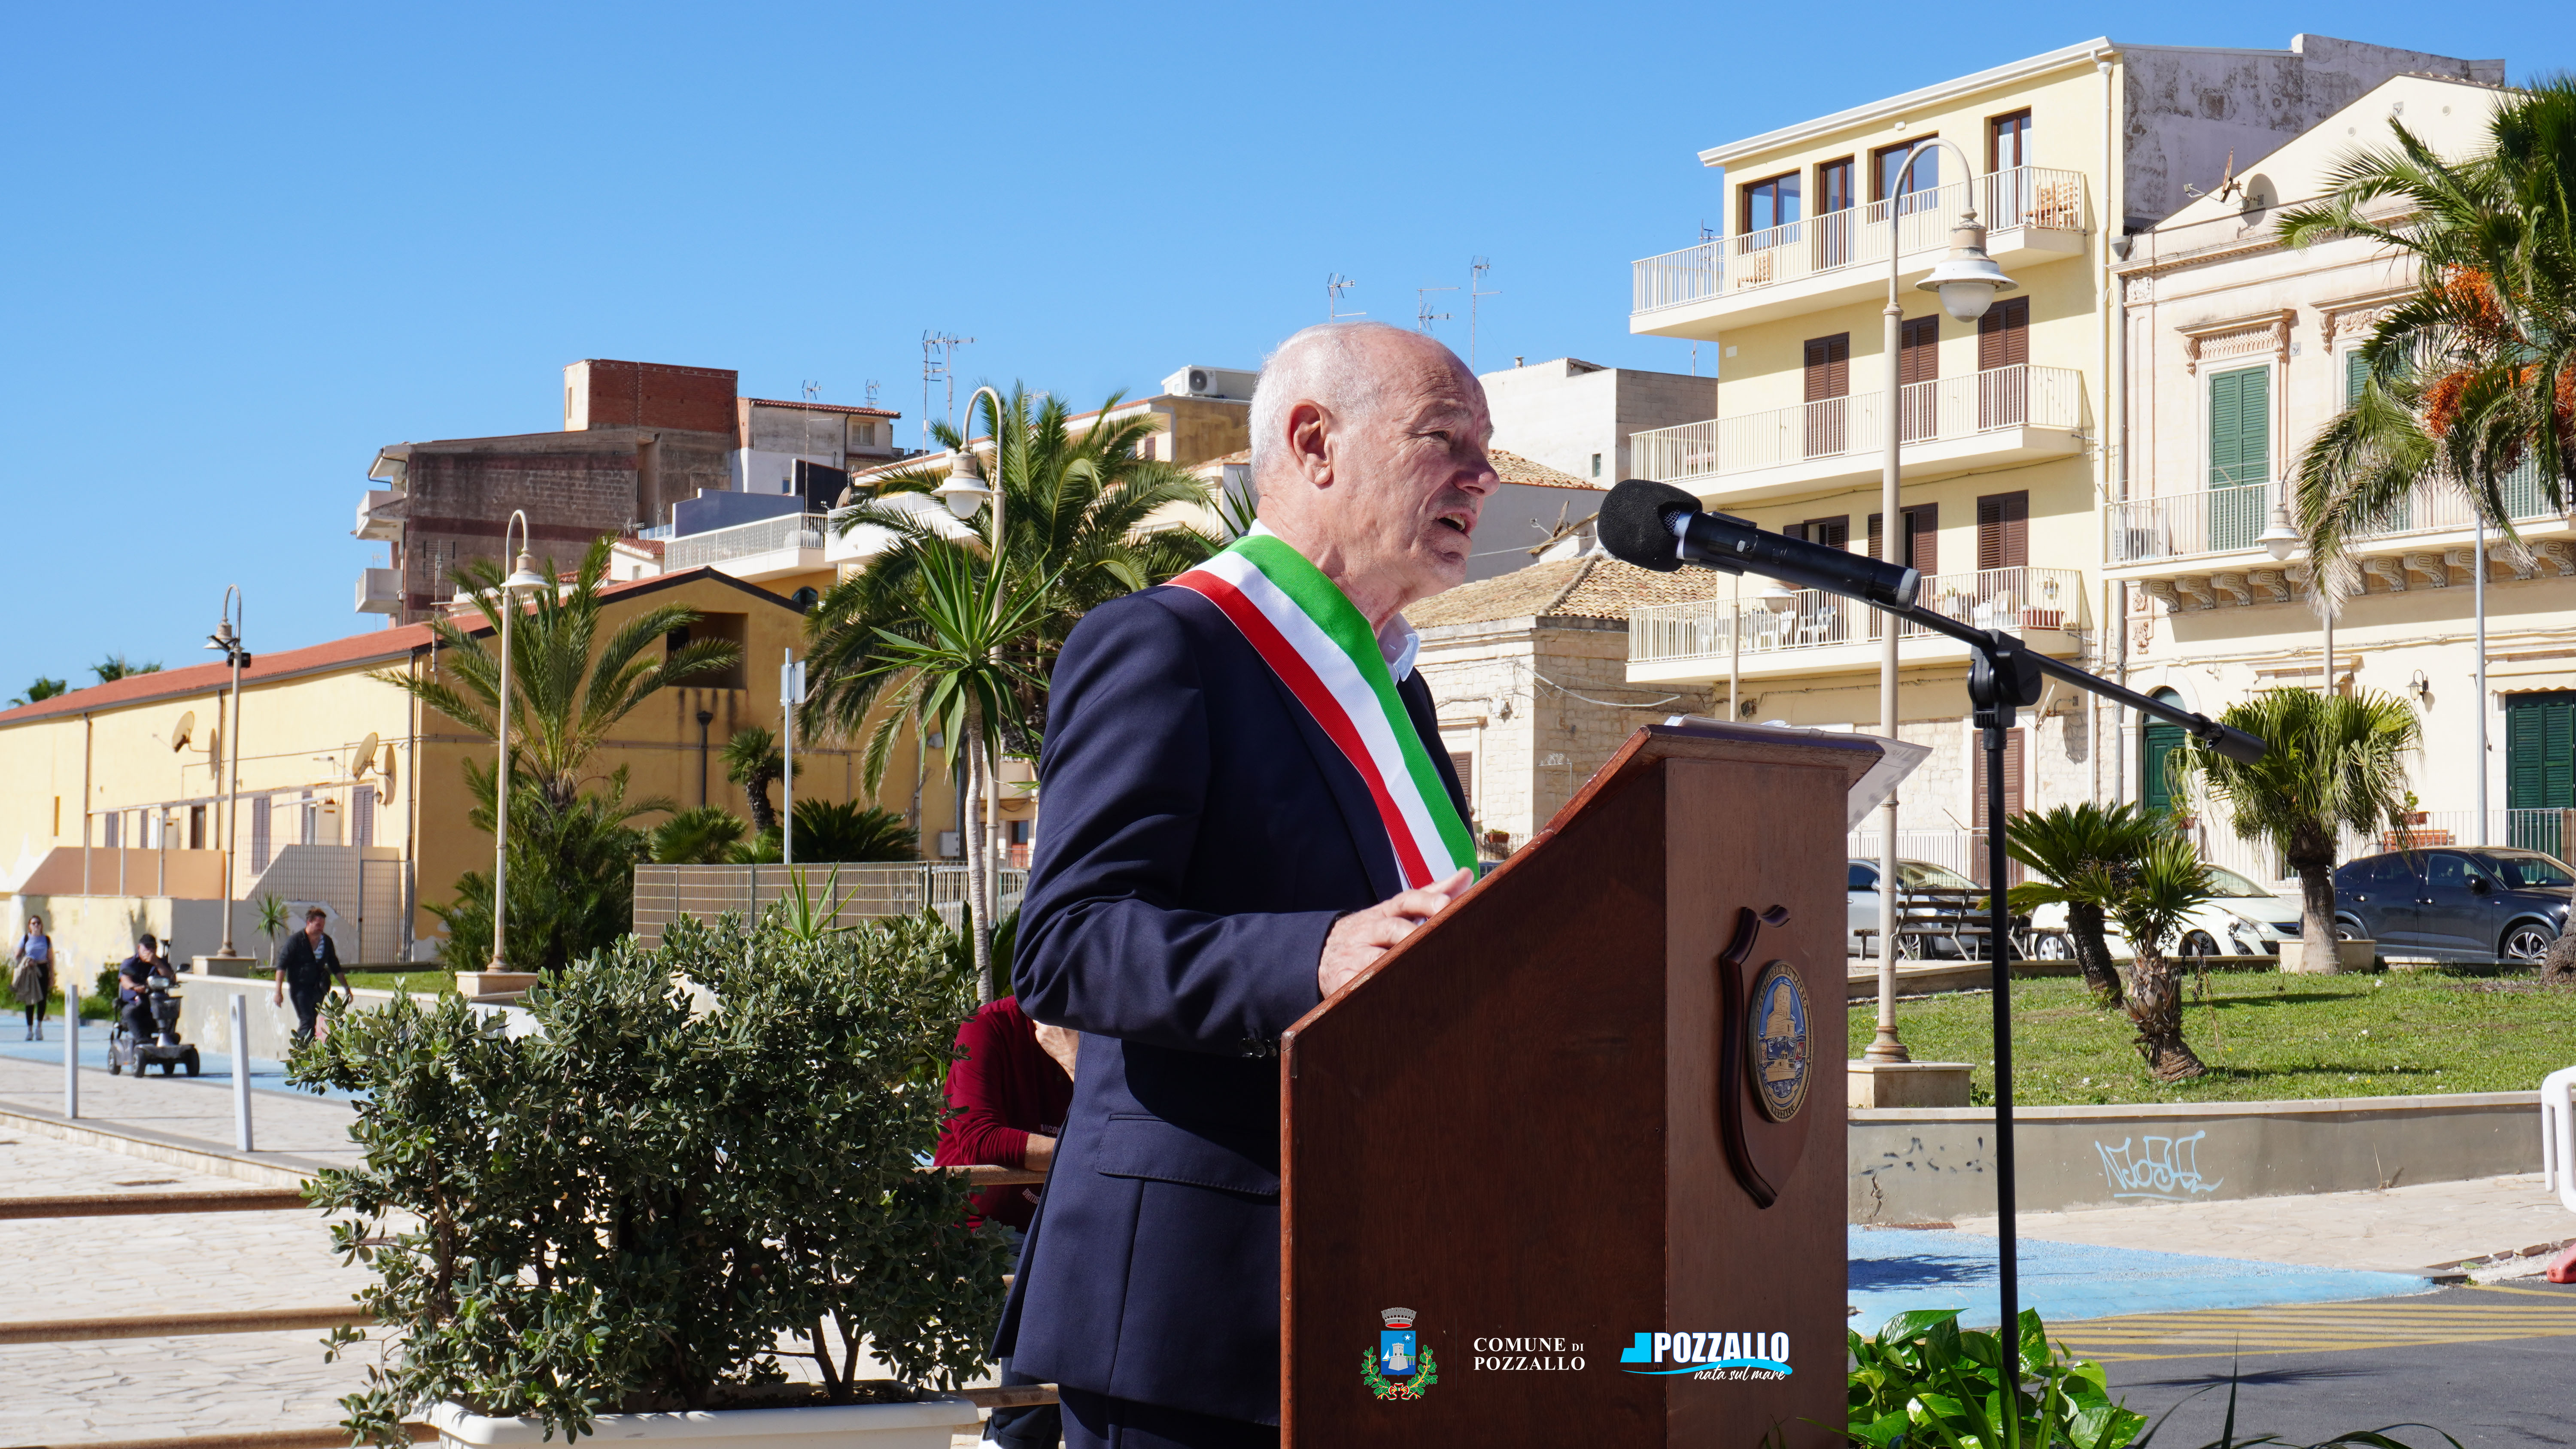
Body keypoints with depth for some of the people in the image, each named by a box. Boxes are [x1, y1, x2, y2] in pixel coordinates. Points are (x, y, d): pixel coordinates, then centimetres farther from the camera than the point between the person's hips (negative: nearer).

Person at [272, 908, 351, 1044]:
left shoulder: (326, 942, 8)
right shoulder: (296, 941, -7)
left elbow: (336, 968, 18)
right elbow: (282, 966, -8)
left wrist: (347, 988, 15)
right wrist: (278, 991, -15)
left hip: (317, 989, 5)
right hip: (300, 988, -5)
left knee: (311, 1022, 7)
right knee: (307, 1022, -15)